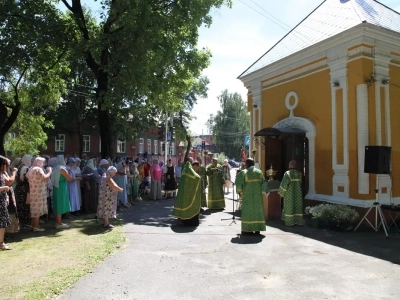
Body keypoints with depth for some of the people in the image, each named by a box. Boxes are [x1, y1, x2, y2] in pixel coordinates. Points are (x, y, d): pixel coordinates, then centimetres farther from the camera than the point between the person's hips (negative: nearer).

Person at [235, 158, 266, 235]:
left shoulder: (243, 172, -8)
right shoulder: (259, 172, 4)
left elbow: (239, 184, -12)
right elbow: (263, 183, 3)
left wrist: (239, 190, 5)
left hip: (248, 196, -3)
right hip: (258, 195, 4)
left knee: (248, 210, 3)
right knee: (257, 210, 11)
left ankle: (248, 229, 4)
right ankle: (257, 229, 13)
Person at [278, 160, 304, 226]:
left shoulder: (287, 173, -15)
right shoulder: (299, 174, 3)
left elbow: (284, 184, -17)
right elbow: (300, 184, 10)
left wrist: (281, 193, -6)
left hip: (289, 193, -5)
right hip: (297, 193, 5)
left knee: (289, 206, 2)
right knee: (297, 206, 11)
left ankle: (289, 222, 5)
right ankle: (298, 221, 13)